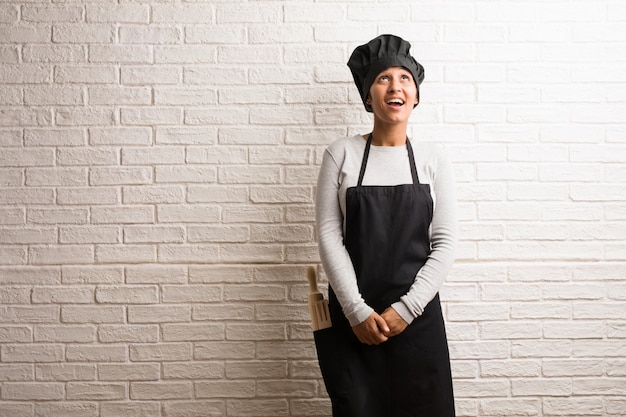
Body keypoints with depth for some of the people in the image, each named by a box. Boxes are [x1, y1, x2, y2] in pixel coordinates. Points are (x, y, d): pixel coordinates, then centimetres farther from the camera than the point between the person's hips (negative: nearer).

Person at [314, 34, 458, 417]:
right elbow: (328, 234, -4)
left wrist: (406, 308, -9)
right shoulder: (342, 154, 1)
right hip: (353, 318, -1)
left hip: (416, 314, 1)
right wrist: (356, 311, -11)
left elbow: (446, 243, 0)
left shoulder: (434, 159, 4)